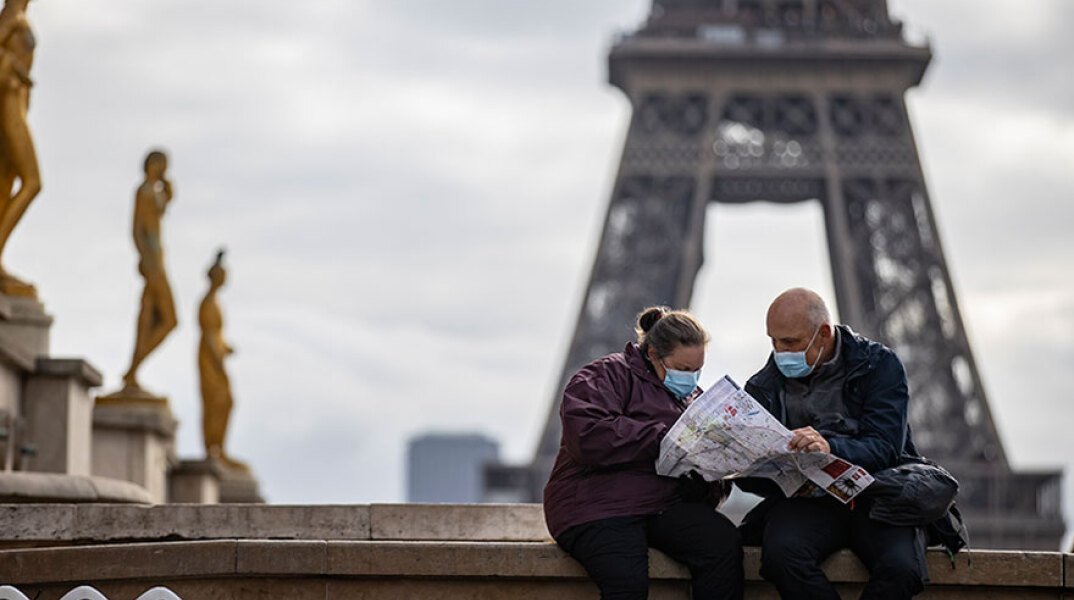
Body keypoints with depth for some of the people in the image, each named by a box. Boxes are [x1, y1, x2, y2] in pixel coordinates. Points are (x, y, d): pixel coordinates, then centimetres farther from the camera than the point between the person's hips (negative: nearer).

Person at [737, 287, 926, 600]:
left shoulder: (880, 365, 2)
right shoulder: (764, 386, 10)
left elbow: (885, 449, -11)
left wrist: (831, 448, -32)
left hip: (877, 498, -2)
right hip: (807, 502, 2)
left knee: (901, 568, -34)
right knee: (781, 554, -33)